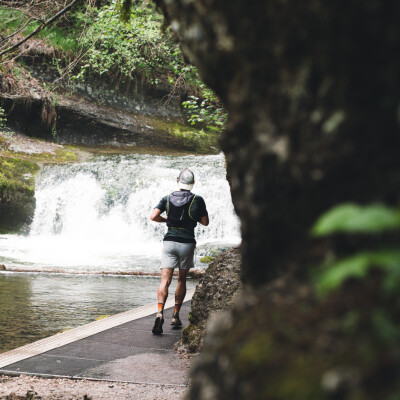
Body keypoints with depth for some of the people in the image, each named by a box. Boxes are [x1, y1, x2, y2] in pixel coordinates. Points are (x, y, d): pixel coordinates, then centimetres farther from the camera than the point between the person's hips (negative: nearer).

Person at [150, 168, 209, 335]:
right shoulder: (197, 200, -2)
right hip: (187, 243, -1)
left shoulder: (168, 198, 4)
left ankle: (160, 312, -27)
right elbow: (205, 222, 5)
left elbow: (153, 216, -3)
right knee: (182, 280, 15)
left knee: (165, 280, -6)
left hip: (169, 241, 1)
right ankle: (175, 316, 17)